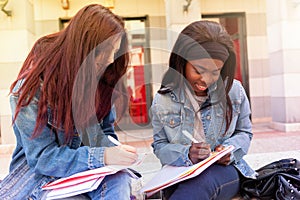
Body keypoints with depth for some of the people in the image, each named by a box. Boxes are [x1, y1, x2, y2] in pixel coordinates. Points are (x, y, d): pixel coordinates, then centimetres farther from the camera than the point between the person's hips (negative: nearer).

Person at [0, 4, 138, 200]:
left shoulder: (102, 79, -3)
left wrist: (113, 151, -16)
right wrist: (102, 157, -31)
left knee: (120, 181, -31)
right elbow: (41, 157, -19)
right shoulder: (35, 84, -18)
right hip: (39, 171, -2)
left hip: (90, 169, 3)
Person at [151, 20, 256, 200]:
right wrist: (185, 154, -19)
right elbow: (159, 145, 3)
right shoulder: (163, 100, -2)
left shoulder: (234, 91, 0)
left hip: (224, 169, 1)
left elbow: (244, 132, 12)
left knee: (204, 181, -37)